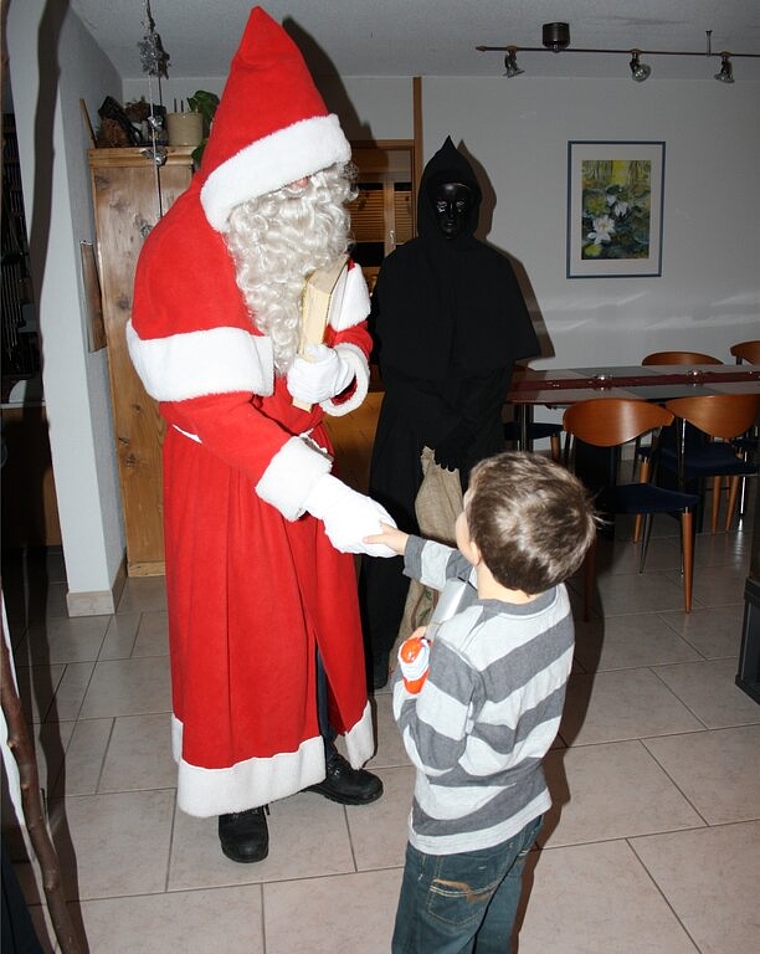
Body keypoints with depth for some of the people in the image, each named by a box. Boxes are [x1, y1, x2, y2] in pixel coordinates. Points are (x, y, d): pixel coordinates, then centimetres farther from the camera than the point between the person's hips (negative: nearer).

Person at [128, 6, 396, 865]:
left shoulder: (318, 237, -3)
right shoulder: (179, 255, -24)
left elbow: (354, 342, 6)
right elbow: (212, 407, -29)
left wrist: (332, 368, -21)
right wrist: (326, 495, -37)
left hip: (305, 458, 6)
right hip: (222, 477, -5)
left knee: (320, 613, 17)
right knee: (234, 632, 9)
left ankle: (320, 753, 41)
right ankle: (241, 791, 32)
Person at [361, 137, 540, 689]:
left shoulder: (495, 270, 5)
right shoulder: (401, 268, 0)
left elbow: (502, 362, 2)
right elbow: (391, 360, -5)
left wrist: (465, 429, -10)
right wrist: (438, 427, -13)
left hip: (477, 431, 2)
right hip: (409, 430, -1)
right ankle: (381, 649, 13)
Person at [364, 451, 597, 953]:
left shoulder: (462, 647, -39)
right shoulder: (555, 595, -17)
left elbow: (432, 753, -26)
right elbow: (474, 574, 4)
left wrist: (409, 674, -14)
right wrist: (405, 544, 13)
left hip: (459, 839, -6)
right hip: (525, 812, 6)